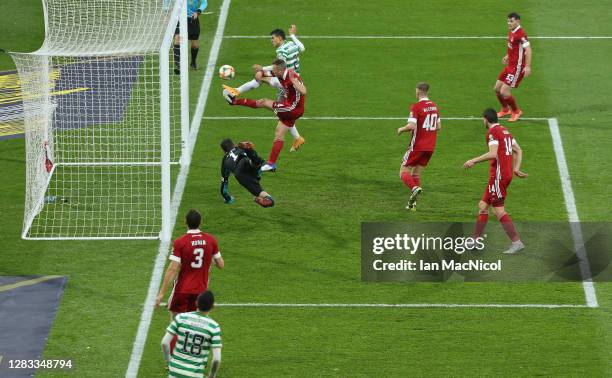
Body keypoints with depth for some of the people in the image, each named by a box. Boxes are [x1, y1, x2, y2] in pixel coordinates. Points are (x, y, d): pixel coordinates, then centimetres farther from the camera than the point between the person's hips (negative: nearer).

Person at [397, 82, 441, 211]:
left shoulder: (416, 106, -14)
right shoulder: (434, 106, 9)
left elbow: (411, 126, -23)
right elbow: (438, 126, 14)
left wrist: (401, 129, -5)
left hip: (417, 146, -7)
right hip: (430, 147, 7)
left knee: (404, 172, 1)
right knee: (416, 174, 14)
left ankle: (414, 188, -27)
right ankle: (412, 203, 8)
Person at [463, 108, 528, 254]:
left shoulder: (492, 131, -11)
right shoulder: (505, 130, 17)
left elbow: (493, 154, -22)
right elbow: (518, 151, 19)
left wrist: (473, 161, -16)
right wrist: (516, 169, 17)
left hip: (498, 175, -10)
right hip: (507, 173, 10)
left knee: (499, 210, -9)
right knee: (483, 205, 13)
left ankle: (516, 242, -12)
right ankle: (475, 240, 15)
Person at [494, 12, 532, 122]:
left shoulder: (520, 34, -21)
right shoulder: (511, 32, 8)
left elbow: (528, 49, -26)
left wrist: (528, 66, -32)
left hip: (517, 67, -9)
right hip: (510, 65, 9)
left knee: (504, 92, -10)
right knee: (497, 88, 13)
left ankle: (516, 112, 13)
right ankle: (505, 109, 36)